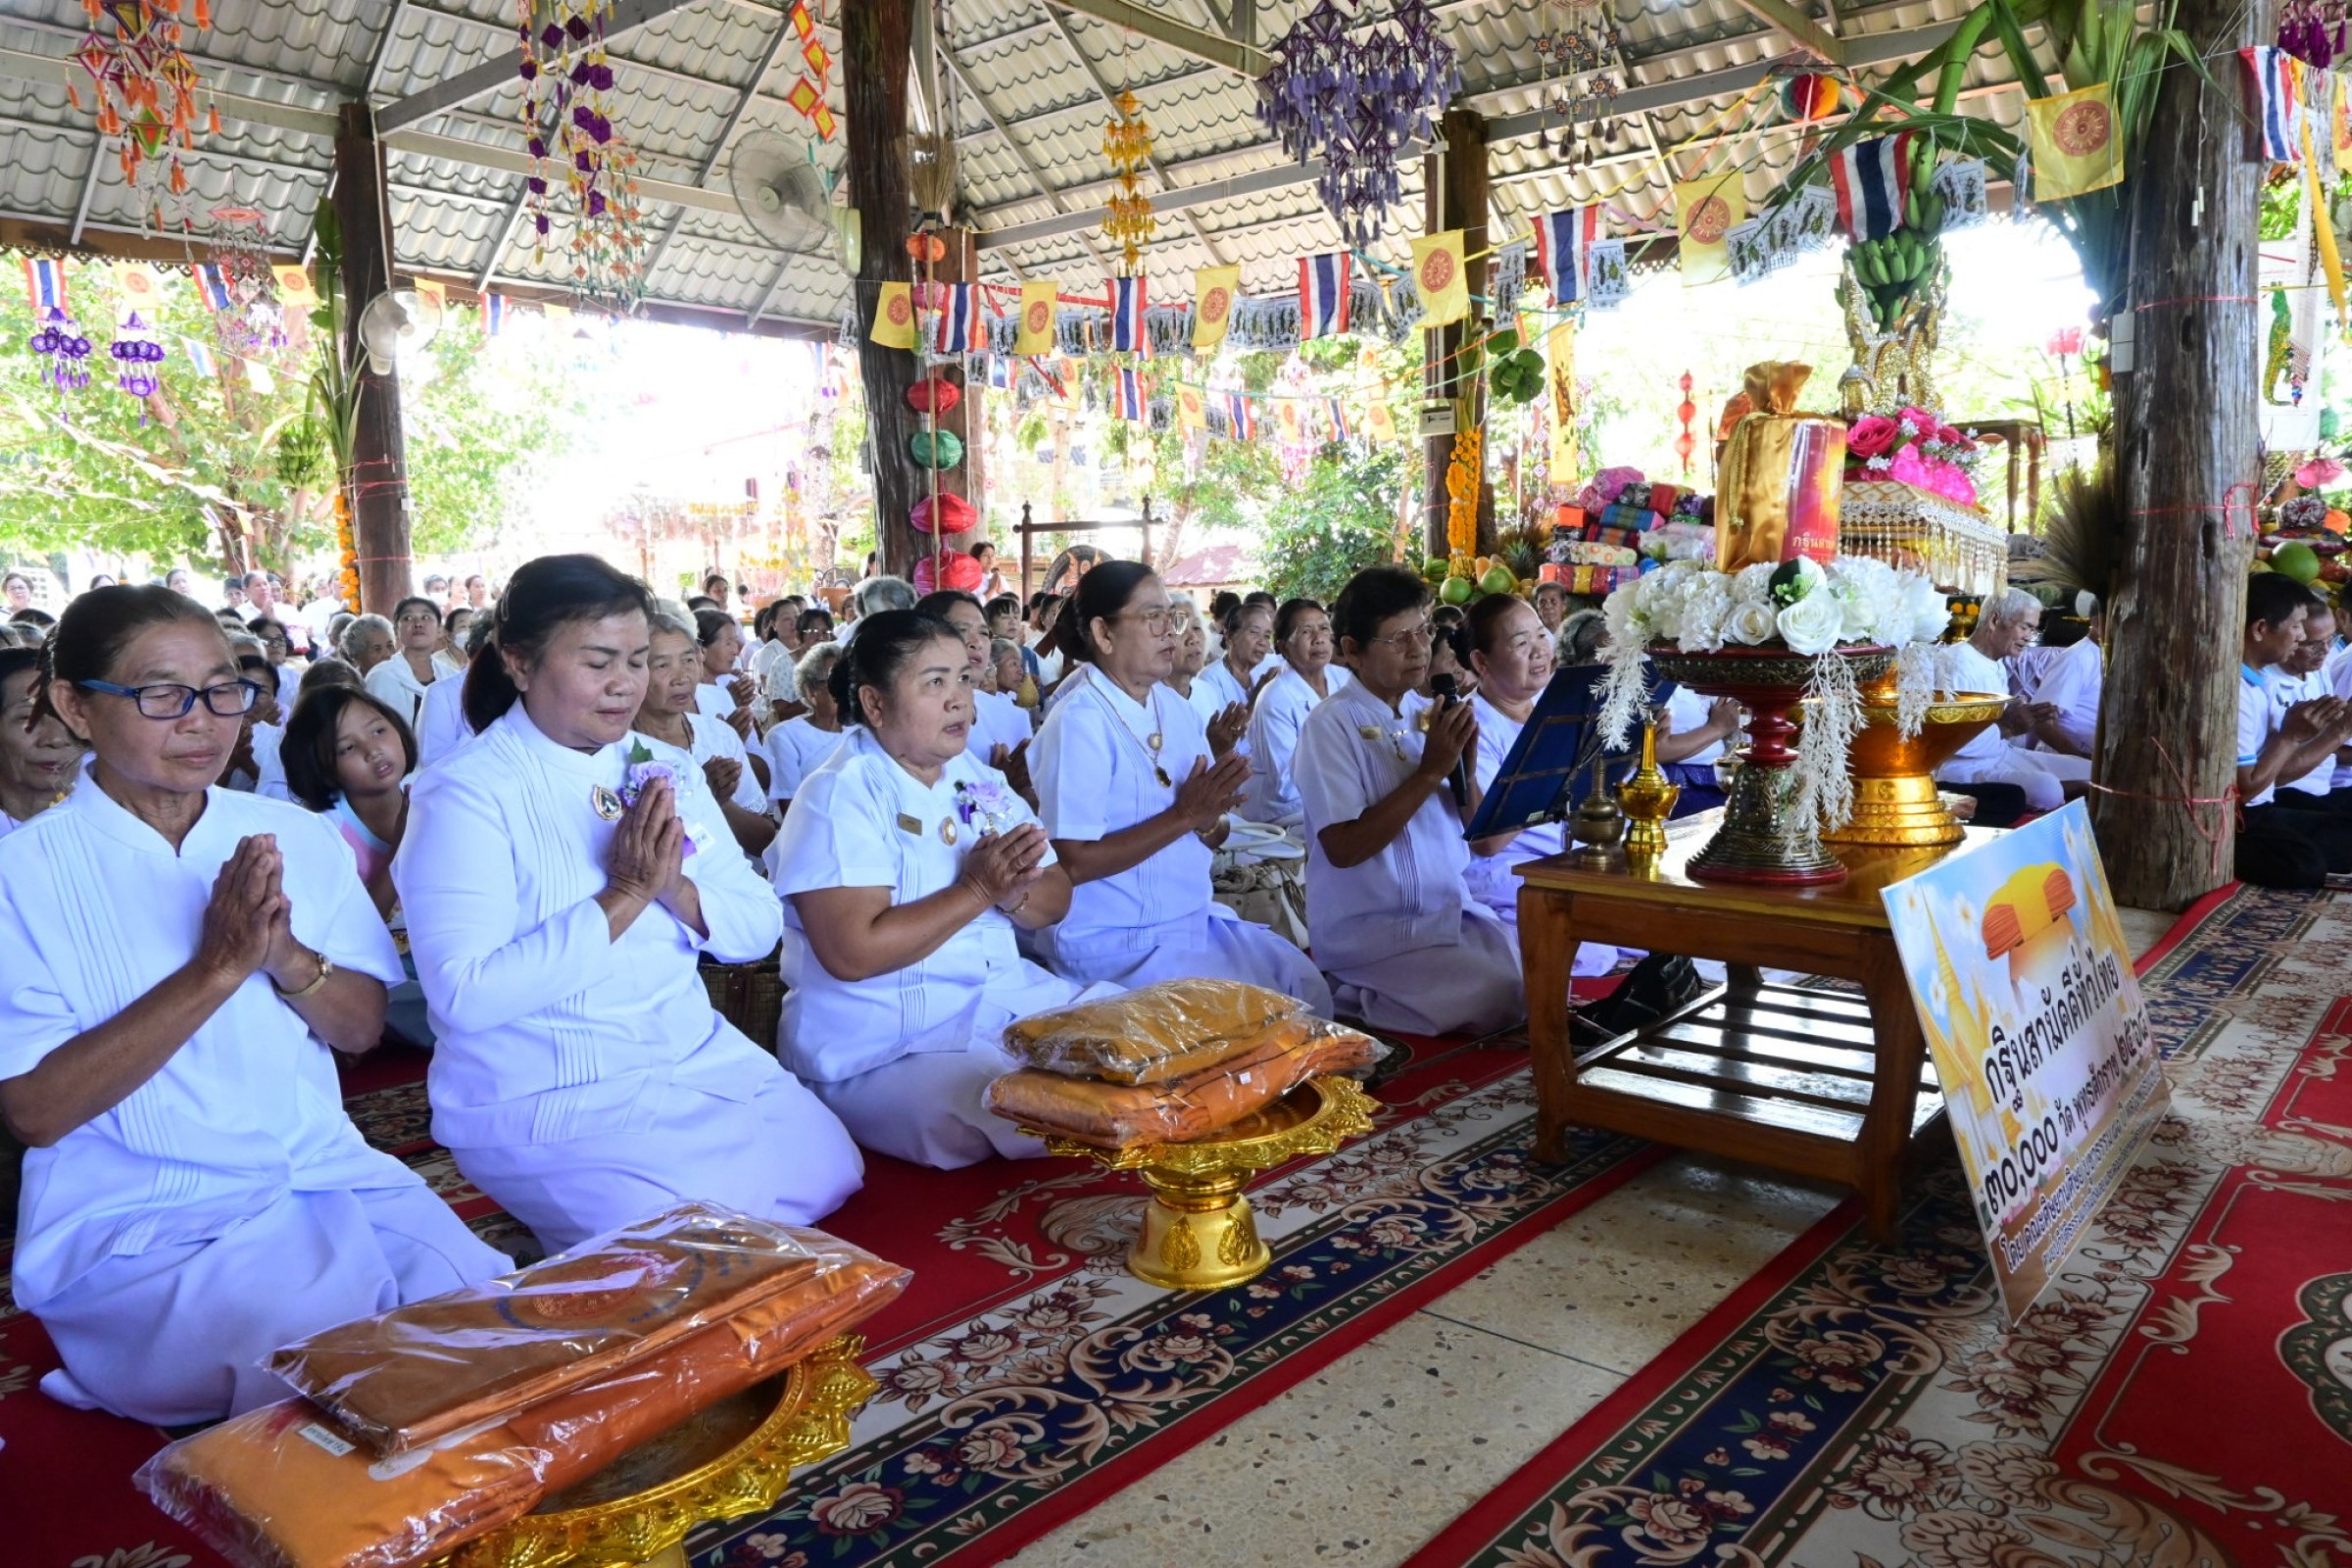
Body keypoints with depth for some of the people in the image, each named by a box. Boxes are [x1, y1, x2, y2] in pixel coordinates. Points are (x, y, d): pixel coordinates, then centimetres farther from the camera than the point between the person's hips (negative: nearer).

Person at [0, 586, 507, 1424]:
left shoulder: (297, 837, 7)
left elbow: (363, 1028, 5)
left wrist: (287, 959, -16)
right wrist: (217, 968, -22)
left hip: (326, 1175, 4)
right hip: (134, 1223, -3)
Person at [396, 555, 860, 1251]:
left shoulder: (667, 771, 7)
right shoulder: (463, 794, -11)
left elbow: (759, 928, 5)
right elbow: (463, 996, -21)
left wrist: (675, 888, -16)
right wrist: (623, 897, -23)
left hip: (699, 1057, 5)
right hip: (543, 1099, -5)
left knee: (829, 1172, -11)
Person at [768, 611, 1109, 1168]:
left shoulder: (977, 780, 10)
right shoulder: (840, 797, -13)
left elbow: (1056, 901, 8)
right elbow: (852, 952, -24)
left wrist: (1013, 891, -15)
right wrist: (977, 889, -19)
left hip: (1010, 998, 8)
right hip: (881, 1050, -8)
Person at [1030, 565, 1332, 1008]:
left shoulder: (1176, 707, 7)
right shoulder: (1081, 721, -17)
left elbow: (1212, 838, 12)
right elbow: (1072, 863, -22)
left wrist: (1208, 817, -12)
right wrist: (1184, 815, -20)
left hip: (1195, 917, 8)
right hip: (1113, 939, -7)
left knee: (1308, 986, -1)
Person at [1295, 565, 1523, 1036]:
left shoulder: (1429, 714, 6)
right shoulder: (1331, 725, -13)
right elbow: (1343, 848, -21)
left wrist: (1465, 767, -10)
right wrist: (1430, 771, -20)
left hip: (1451, 910, 7)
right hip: (1368, 929, -7)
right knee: (1504, 997, -19)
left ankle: (1378, 996, 9)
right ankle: (1356, 999, 0)